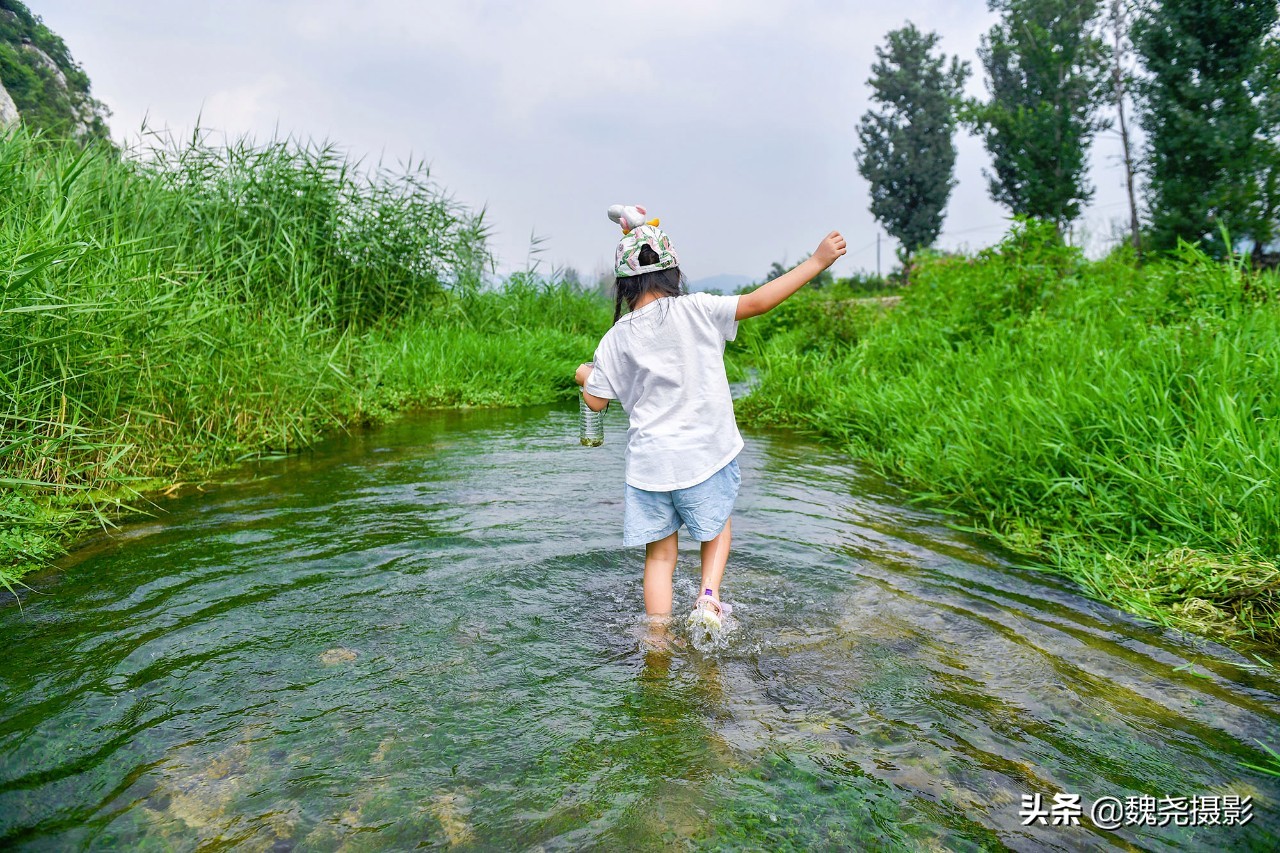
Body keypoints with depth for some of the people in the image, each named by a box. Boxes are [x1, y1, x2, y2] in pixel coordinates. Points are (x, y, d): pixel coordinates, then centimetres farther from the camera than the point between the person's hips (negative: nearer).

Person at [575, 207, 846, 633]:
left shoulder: (617, 338, -1)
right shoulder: (696, 310, -7)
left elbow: (596, 401, 4)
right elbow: (758, 301, -10)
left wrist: (584, 376, 27)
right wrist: (817, 261, -4)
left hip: (649, 463, 1)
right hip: (706, 454, -1)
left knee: (659, 555, 13)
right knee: (717, 526, 26)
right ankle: (709, 595, 7)